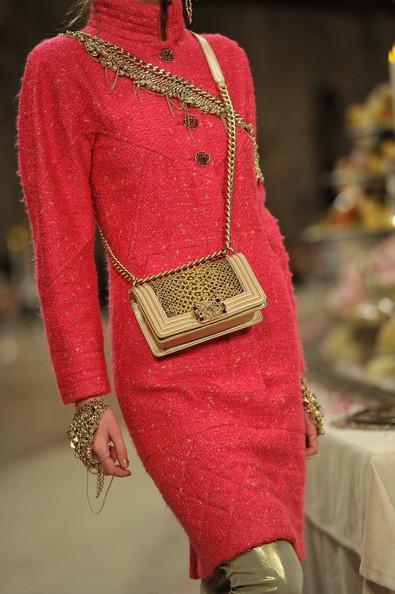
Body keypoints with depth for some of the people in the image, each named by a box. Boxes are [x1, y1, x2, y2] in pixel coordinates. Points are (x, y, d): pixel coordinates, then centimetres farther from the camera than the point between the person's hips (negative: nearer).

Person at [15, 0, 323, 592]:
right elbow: (61, 247, -4)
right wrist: (88, 400, -7)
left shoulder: (224, 60, 13)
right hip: (169, 380, -5)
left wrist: (293, 374, 13)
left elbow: (254, 218, 14)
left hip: (259, 365, 5)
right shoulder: (59, 69, -2)